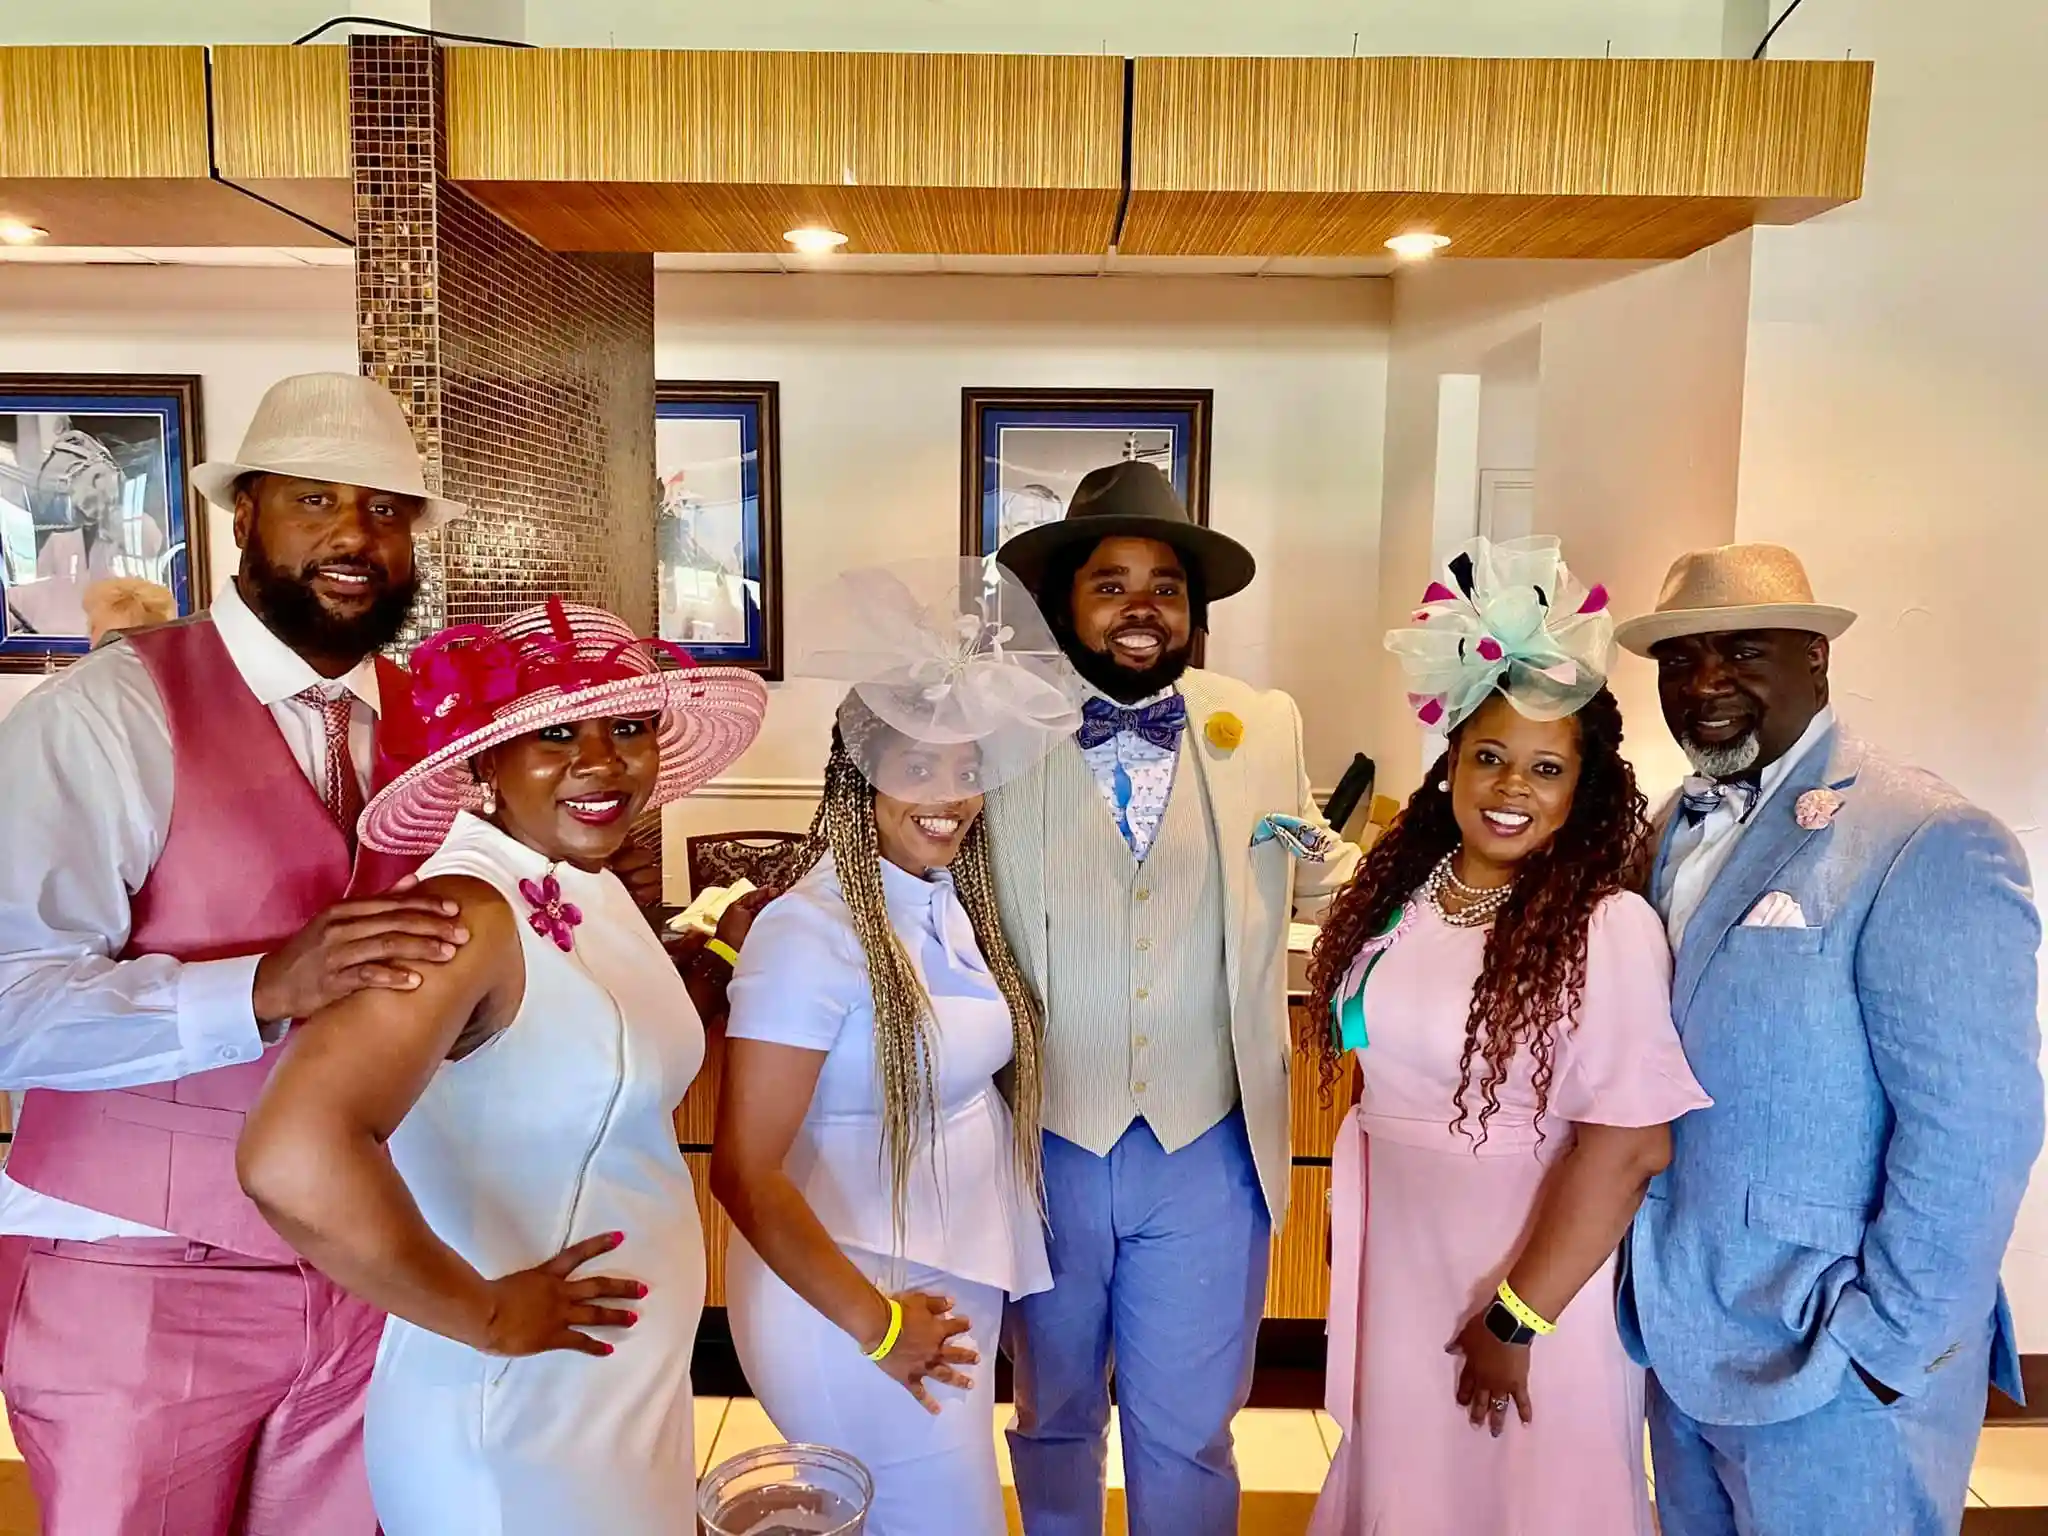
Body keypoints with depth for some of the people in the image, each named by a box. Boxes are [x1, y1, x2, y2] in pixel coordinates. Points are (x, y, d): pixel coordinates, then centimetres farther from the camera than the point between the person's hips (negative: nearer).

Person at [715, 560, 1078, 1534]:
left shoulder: (953, 902, 0)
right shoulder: (813, 932, -22)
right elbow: (745, 1173, -22)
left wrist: (953, 1302, 5)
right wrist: (876, 1323, -15)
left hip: (960, 1288, 7)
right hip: (855, 1302, -7)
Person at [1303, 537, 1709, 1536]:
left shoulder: (1608, 928, -20)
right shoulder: (1399, 893, -1)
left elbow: (1626, 1145, -22)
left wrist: (1518, 1317, -19)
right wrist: (1346, 1218, 13)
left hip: (1532, 1269, -5)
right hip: (1395, 1263, 6)